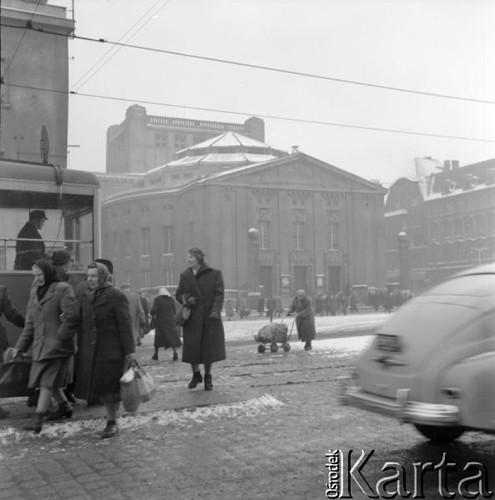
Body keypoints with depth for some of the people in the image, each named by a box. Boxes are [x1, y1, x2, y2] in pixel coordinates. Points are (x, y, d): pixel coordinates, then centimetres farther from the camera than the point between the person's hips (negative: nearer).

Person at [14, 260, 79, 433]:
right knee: (49, 380, 14)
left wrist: (60, 339, -17)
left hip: (57, 345, -8)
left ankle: (38, 419, -10)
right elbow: (30, 323, 16)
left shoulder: (62, 289, -9)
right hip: (41, 345, 8)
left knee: (48, 381, -9)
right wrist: (21, 346, 12)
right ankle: (65, 407, 33)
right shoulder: (35, 292, 14)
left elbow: (72, 318, -16)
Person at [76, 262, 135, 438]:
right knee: (99, 386, 8)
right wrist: (79, 345, 11)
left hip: (111, 349, -6)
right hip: (90, 350, 6)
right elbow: (82, 323, 16)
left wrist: (129, 350, -16)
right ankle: (111, 421, 19)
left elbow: (125, 324, -12)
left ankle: (112, 423, 12)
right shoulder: (86, 297, 12)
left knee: (110, 386, -1)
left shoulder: (116, 296, -9)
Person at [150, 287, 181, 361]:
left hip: (160, 321, -1)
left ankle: (156, 355, 19)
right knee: (172, 337, 1)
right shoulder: (171, 299, 1)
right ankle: (175, 353, -13)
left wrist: (153, 316, 7)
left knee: (158, 338, 13)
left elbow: (153, 311, -13)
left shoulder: (157, 299, -5)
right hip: (170, 321, 1)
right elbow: (174, 311, 0)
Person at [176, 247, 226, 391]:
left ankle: (208, 377, 22)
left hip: (209, 318, -2)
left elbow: (219, 294, -7)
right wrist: (186, 300, -9)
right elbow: (178, 294, 12)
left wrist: (215, 311, -20)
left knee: (209, 347, 3)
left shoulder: (214, 274, -3)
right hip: (192, 317, 2)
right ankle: (196, 374, 24)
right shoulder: (185, 275, 6)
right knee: (191, 347, 0)